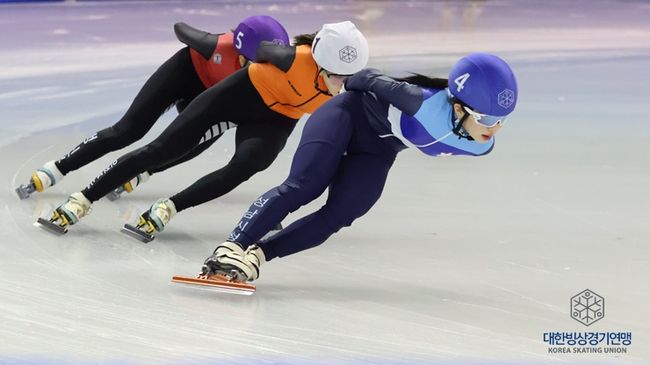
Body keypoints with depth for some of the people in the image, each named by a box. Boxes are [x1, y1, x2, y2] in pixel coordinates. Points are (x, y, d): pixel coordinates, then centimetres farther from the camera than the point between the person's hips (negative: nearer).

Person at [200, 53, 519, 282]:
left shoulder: (481, 146, -14)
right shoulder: (428, 105, -36)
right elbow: (380, 84, -18)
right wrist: (353, 79, 1)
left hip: (376, 152, 5)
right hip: (351, 114, -5)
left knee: (338, 216, -16)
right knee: (303, 186, -23)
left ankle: (255, 255, -16)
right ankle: (231, 247, -28)